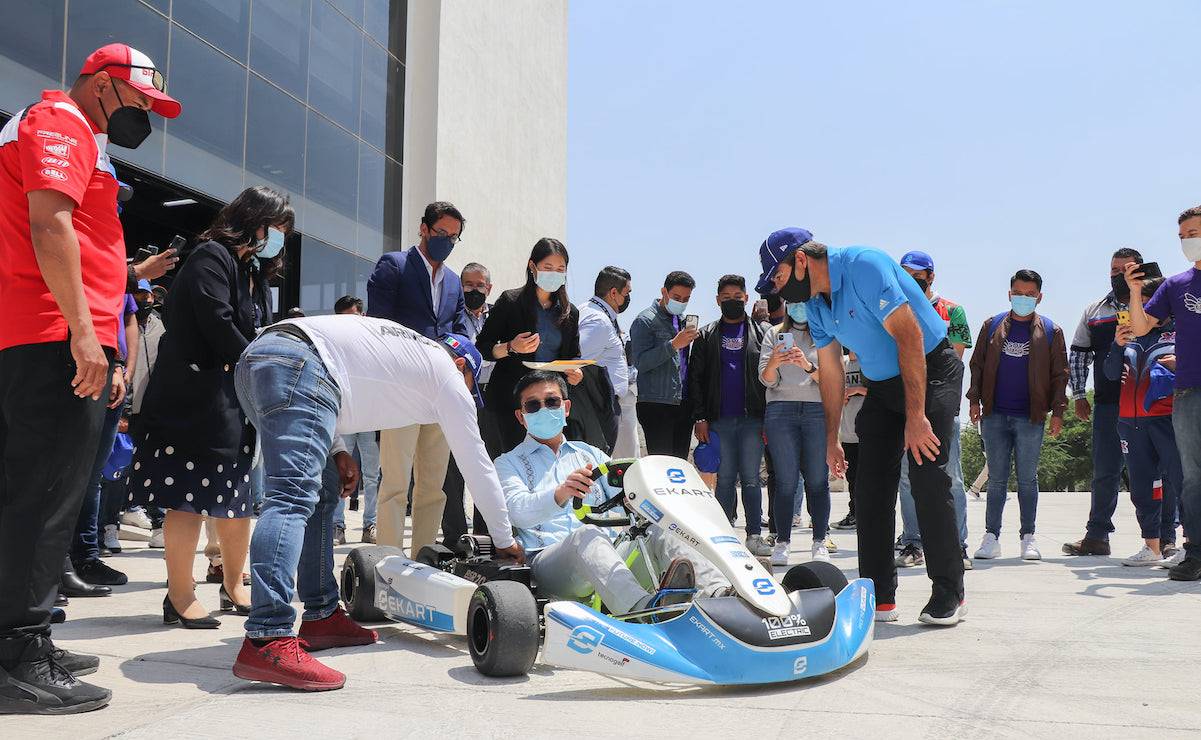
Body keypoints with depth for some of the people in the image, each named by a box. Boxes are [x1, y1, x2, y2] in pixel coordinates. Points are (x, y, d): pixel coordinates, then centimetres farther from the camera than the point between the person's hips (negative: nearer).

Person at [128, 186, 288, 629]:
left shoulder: (255, 272, 20)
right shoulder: (211, 257, -8)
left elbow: (258, 334, 14)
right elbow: (218, 326, -18)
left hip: (239, 400, 9)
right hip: (197, 397, -9)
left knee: (237, 495, 12)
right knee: (190, 496, -6)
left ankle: (234, 588, 23)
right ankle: (179, 598, 0)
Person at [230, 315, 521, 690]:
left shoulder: (401, 347, 33)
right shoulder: (449, 377, 14)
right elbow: (477, 466, 18)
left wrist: (335, 451, 17)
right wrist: (505, 541, 28)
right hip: (298, 365, -9)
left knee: (317, 494, 15)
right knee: (294, 497, -19)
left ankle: (321, 616, 17)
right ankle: (267, 640, -30)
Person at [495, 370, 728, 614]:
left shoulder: (590, 454, 29)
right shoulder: (508, 463, 16)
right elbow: (518, 512, -7)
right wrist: (560, 494, -29)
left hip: (609, 554, 4)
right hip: (548, 558, -4)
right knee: (587, 534, -36)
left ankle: (721, 594, -46)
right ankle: (646, 608, -63)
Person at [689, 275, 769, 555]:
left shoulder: (760, 333, 9)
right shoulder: (706, 336, 11)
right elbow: (695, 378, 7)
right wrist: (699, 418, -3)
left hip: (752, 419, -1)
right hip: (719, 420, 1)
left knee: (751, 478, -1)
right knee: (725, 479, 4)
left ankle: (754, 535, 3)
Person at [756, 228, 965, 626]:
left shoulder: (863, 266, -23)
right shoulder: (814, 302, 2)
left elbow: (909, 338, -26)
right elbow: (830, 373, 11)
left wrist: (915, 416, -28)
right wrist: (831, 439, 11)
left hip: (931, 372, -8)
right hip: (882, 384, 8)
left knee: (928, 480, -16)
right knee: (870, 488, 0)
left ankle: (949, 592, -4)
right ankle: (879, 597, 5)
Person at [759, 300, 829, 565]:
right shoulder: (774, 334, 15)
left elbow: (835, 378, 2)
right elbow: (766, 379, 6)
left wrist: (808, 366, -16)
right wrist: (772, 364, -16)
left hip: (818, 411, 0)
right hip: (781, 411, 1)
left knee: (818, 480, -3)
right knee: (785, 481, -2)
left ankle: (819, 542, 4)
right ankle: (781, 542, 1)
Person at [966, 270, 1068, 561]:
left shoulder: (1051, 331, 5)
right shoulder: (992, 326, 9)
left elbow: (1059, 373, 6)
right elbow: (977, 364, 12)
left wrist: (1057, 411, 0)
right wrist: (975, 399, 4)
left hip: (1031, 417, -1)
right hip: (994, 416, 1)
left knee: (1027, 479, 3)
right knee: (996, 479, 4)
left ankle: (1028, 537, 11)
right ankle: (991, 536, 8)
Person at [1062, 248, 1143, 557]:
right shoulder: (1094, 311, 15)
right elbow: (1078, 354, 16)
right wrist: (1078, 396, 8)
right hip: (1106, 404, 3)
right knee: (1104, 471, 7)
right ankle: (1097, 535, 13)